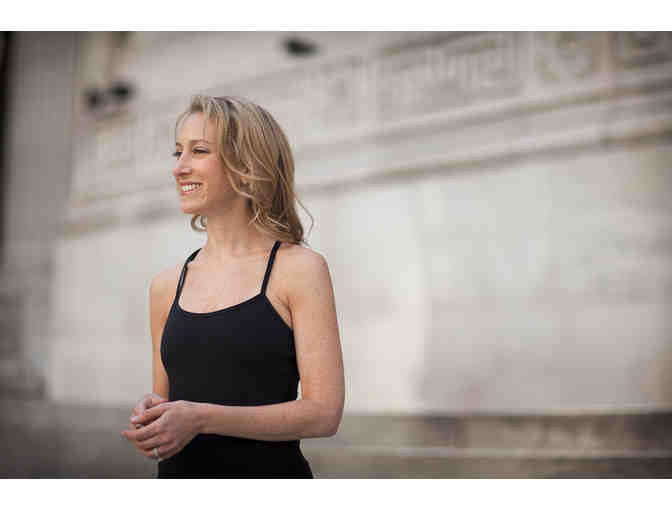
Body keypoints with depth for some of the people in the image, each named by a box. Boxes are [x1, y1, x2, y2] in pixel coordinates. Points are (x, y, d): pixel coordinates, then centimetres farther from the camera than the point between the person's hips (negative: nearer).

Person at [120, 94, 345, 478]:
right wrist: (150, 418, -5)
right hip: (180, 475, 4)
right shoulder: (167, 286, 9)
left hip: (270, 474, -4)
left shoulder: (299, 269, -5)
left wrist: (202, 418, -18)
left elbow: (324, 411, -11)